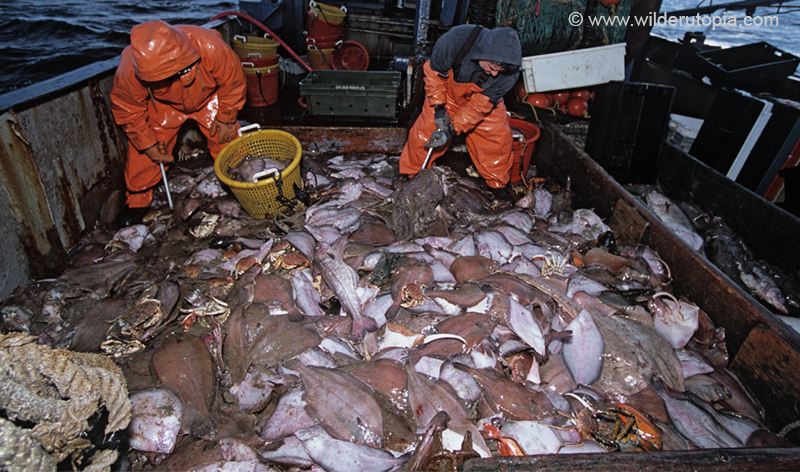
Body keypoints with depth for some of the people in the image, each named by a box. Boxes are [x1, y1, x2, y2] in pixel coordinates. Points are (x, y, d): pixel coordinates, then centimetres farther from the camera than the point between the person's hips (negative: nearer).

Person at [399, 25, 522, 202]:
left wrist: (452, 129, -30)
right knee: (424, 134, -7)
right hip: (447, 93, -1)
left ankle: (497, 184, 17)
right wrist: (439, 110, -23)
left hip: (484, 99, 1)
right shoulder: (456, 38, -38)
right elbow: (434, 71, -20)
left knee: (498, 137, -6)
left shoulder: (511, 72, -32)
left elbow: (481, 104, -25)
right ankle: (411, 176, 16)